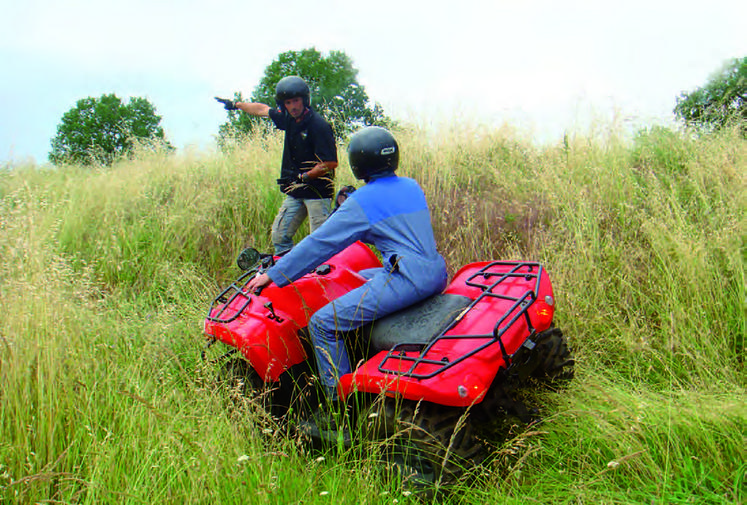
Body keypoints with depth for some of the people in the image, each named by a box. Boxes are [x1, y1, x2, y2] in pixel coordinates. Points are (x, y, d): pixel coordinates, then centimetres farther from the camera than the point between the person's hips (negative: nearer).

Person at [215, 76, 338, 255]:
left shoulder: (319, 125, -15)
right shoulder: (289, 119, 8)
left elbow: (331, 163, -18)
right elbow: (263, 109, 26)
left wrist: (303, 177, -15)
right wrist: (236, 104, 36)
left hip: (317, 192, -8)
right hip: (295, 191, 8)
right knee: (280, 235, 9)